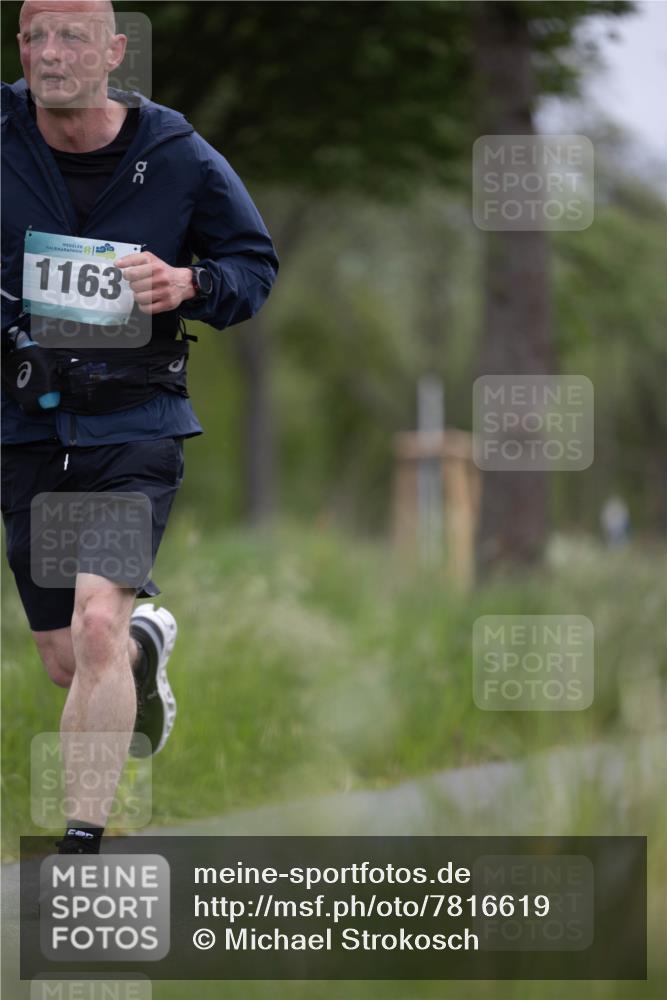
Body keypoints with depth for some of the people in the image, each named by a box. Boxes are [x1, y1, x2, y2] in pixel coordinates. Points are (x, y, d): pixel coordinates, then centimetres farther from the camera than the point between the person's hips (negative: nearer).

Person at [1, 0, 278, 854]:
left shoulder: (179, 160, -4)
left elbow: (257, 263, 8)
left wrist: (189, 286, -13)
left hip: (134, 426, -3)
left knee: (95, 626, -21)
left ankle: (81, 843, -13)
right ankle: (146, 642, 49)